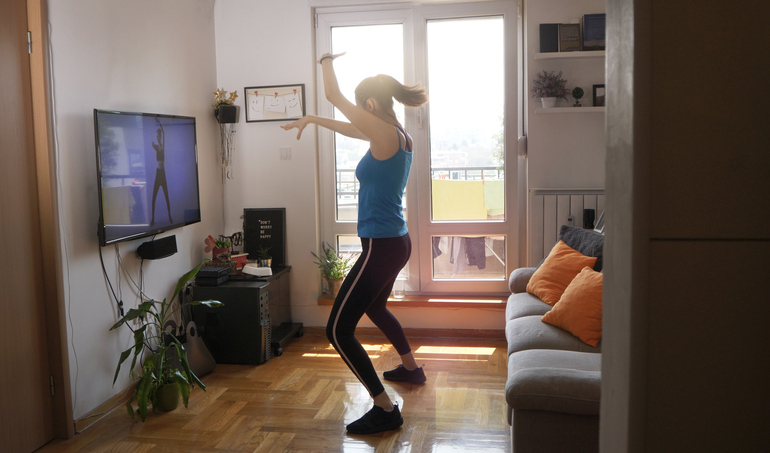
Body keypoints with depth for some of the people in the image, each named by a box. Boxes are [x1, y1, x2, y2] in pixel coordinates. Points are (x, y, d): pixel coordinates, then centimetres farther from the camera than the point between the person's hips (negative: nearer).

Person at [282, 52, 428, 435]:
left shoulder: (386, 134, -18)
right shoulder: (395, 136, 8)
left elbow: (333, 95, -10)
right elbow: (350, 128, 26)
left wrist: (327, 61, 7)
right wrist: (313, 120, 28)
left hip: (381, 246, -10)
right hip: (397, 243, 10)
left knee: (338, 330, -5)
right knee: (374, 307, 34)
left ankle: (385, 409, -1)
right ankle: (411, 368, 51)